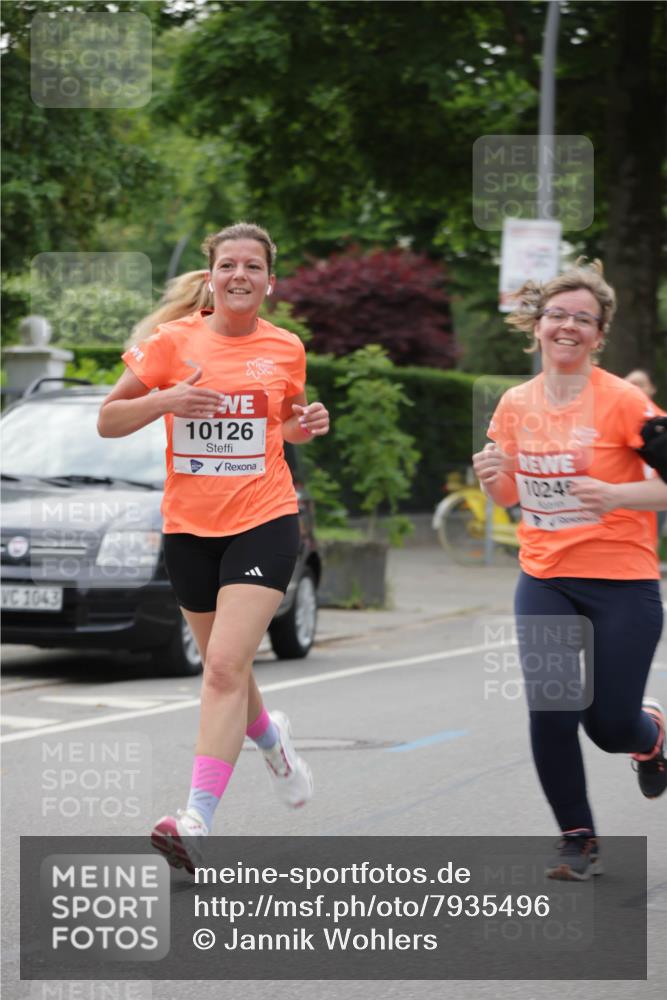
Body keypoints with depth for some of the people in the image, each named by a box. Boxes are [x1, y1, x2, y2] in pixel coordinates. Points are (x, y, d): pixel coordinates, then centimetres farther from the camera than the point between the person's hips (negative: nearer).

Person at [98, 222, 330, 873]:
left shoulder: (285, 349, 3)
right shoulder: (173, 341, -2)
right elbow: (108, 421, 0)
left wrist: (307, 425, -1)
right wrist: (164, 399, -18)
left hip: (264, 520, -2)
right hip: (189, 526, 2)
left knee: (226, 667, -17)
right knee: (222, 666, 16)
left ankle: (198, 819, -23)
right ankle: (271, 740, 49)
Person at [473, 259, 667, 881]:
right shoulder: (516, 404, 3)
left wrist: (616, 494, -28)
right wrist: (492, 477, -7)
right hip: (544, 580, 3)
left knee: (610, 726, 0)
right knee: (550, 714, -10)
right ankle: (577, 840, 11)